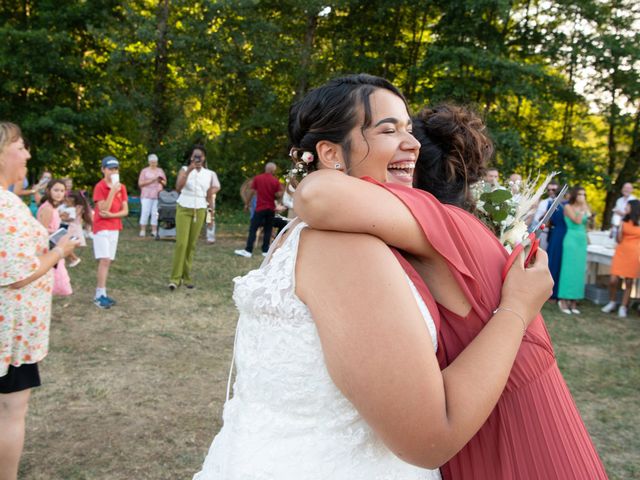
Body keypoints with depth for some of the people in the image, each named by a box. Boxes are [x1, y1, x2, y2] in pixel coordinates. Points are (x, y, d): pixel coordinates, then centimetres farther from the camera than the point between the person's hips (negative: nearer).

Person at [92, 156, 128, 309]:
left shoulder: (121, 187, 6)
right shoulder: (99, 187, -11)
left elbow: (125, 211, 3)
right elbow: (103, 210, -18)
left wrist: (111, 215, -14)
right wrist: (113, 191, -22)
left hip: (115, 228, 6)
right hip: (101, 228, -6)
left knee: (108, 261, 7)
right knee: (104, 260, -13)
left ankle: (101, 293, 11)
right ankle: (100, 295, -11)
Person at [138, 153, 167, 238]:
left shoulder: (160, 170, 16)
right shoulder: (145, 171, 8)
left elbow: (165, 183, 18)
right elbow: (140, 183, 0)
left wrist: (161, 181, -5)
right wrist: (151, 180, -11)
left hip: (157, 195, 2)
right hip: (147, 195, -2)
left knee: (155, 213, -4)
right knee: (145, 212, -9)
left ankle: (154, 231, -1)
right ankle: (142, 230, -6)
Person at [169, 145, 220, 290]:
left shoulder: (209, 174, 5)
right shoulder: (185, 169, -4)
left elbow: (215, 188, 18)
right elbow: (178, 187, -21)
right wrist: (188, 171, -28)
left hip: (200, 211, 3)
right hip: (184, 209, -3)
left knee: (192, 244, 5)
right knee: (181, 243, -12)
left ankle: (186, 276, 13)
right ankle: (175, 277, -9)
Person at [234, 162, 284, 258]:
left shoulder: (257, 178, -2)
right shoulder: (276, 181, -3)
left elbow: (252, 192, -1)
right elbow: (278, 195, -5)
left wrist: (247, 203, 7)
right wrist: (281, 190, 15)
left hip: (260, 208, -1)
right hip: (271, 209, 2)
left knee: (253, 229, -2)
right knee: (267, 230, 9)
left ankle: (248, 250, -8)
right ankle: (265, 250, 8)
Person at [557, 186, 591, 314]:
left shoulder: (584, 207, 15)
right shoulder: (568, 207, -2)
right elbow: (577, 221, -15)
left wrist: (586, 208, 3)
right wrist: (583, 208, -8)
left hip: (582, 240, 6)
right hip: (571, 239, -6)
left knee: (579, 270, 3)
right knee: (569, 269, -7)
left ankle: (573, 301, 7)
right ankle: (563, 300, -3)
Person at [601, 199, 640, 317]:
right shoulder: (625, 221, 9)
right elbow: (619, 240, 5)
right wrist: (619, 227, -6)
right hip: (621, 253, 3)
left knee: (629, 283, 2)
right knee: (613, 280, -4)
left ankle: (623, 307, 11)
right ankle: (612, 302, 18)